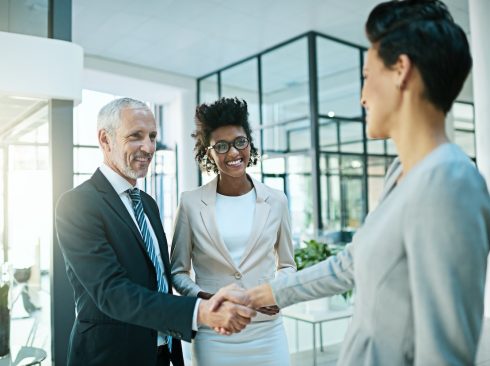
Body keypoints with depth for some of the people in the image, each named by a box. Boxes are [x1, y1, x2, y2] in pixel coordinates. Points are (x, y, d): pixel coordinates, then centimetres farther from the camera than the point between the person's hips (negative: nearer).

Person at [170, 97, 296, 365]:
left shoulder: (276, 201, 1)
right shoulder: (191, 203, -4)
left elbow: (287, 264, 11)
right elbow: (178, 271, 4)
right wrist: (202, 297, -12)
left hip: (267, 333, 2)